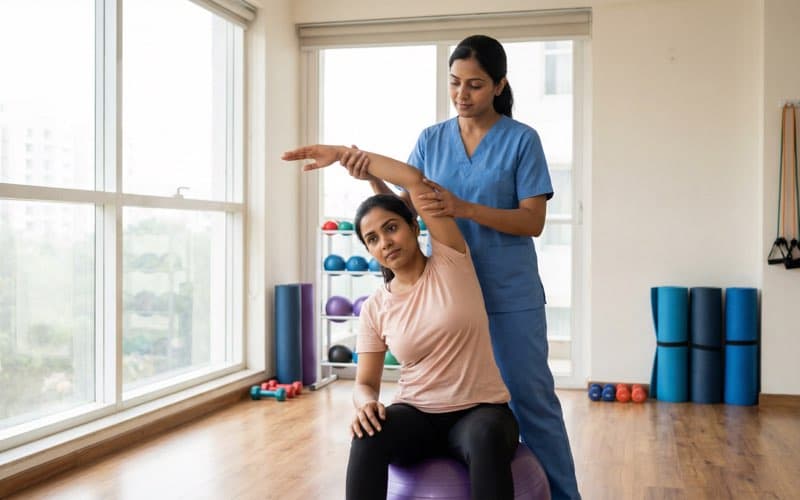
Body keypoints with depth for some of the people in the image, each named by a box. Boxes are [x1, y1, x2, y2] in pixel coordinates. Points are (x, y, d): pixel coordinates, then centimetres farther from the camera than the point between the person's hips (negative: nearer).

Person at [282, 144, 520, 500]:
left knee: (487, 438, -38)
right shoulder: (375, 309, 3)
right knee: (368, 435, -31)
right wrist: (365, 402, -20)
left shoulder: (450, 263, -6)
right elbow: (365, 382, 6)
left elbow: (415, 180, -14)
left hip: (480, 410, -2)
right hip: (418, 415, 3)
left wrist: (342, 153, -7)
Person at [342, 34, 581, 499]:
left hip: (510, 296, -3)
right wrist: (373, 178, -14)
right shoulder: (432, 139, 5)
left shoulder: (522, 139, -5)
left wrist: (464, 208, -24)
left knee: (532, 399, 5)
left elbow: (533, 221, -11)